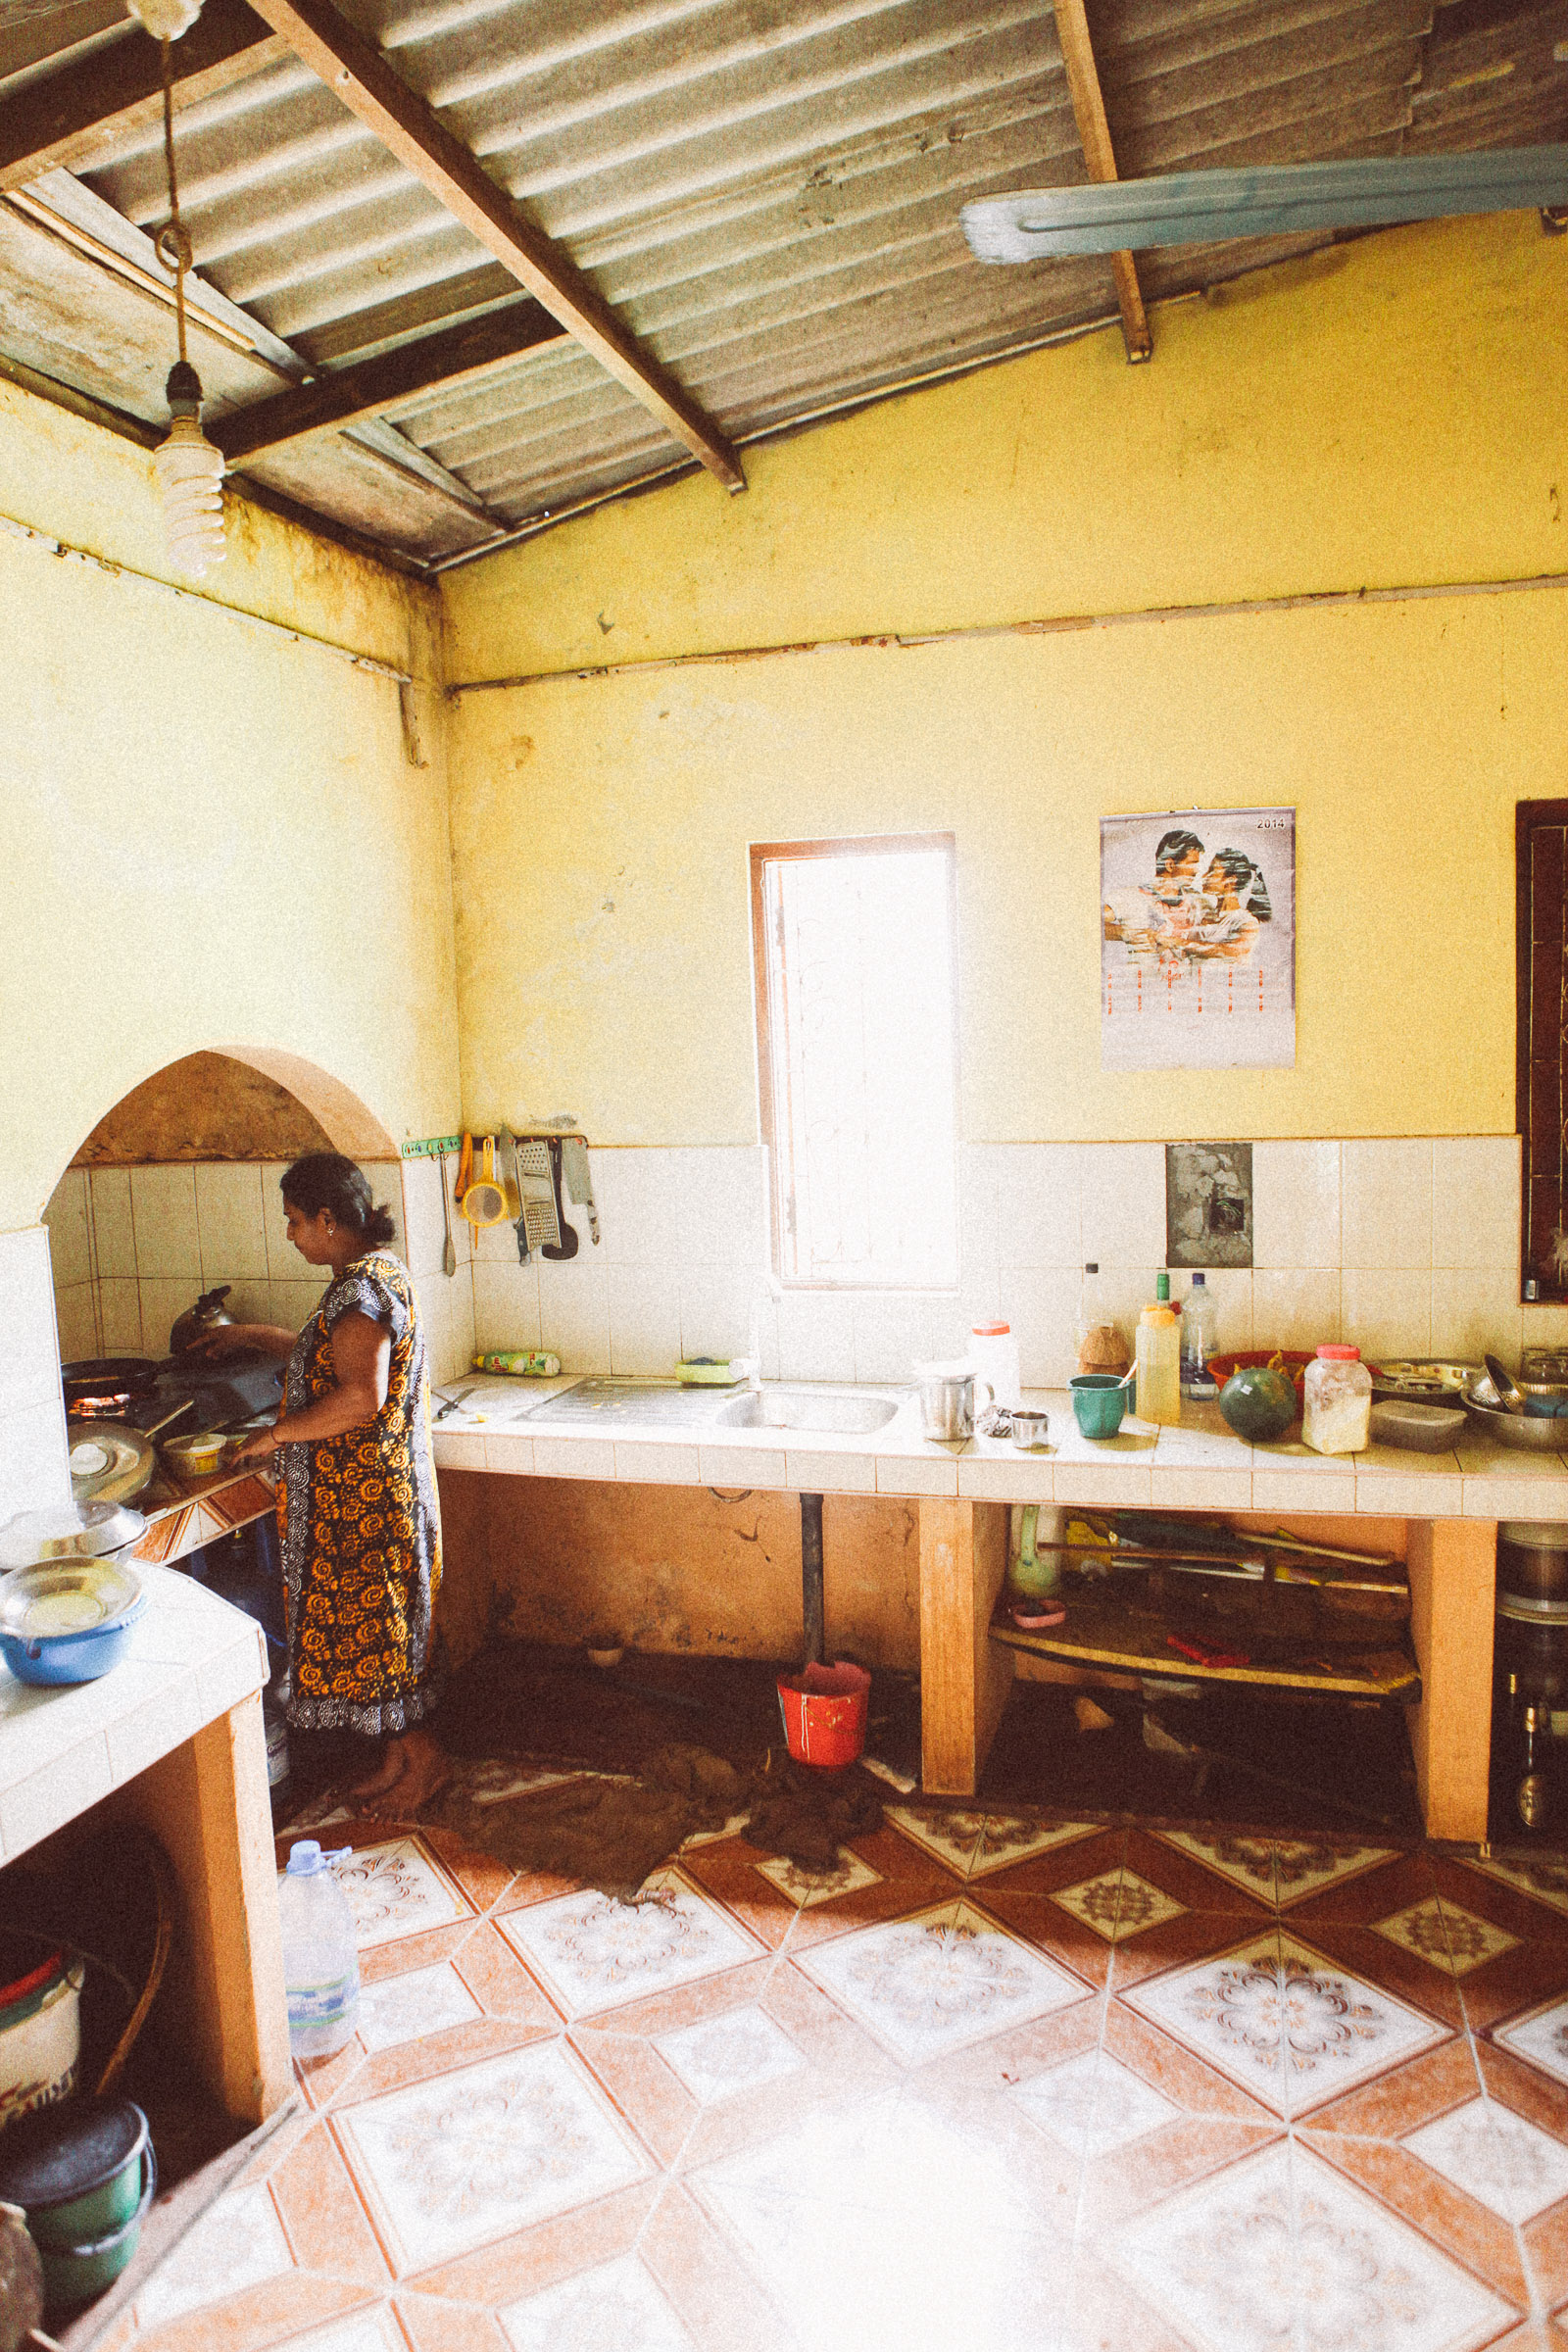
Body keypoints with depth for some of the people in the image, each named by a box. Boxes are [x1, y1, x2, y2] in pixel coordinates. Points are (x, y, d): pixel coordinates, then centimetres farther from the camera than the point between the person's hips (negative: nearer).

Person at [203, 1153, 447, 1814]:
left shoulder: (362, 1288, -21)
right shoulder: (374, 1271, 11)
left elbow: (362, 1396, -31)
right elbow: (333, 1358, 26)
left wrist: (279, 1433, -20)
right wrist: (253, 1335, 28)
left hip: (365, 1495, -10)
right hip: (366, 1491, 10)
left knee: (371, 1625, 2)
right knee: (375, 1623, 16)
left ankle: (421, 1756, 16)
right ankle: (399, 1755, 27)